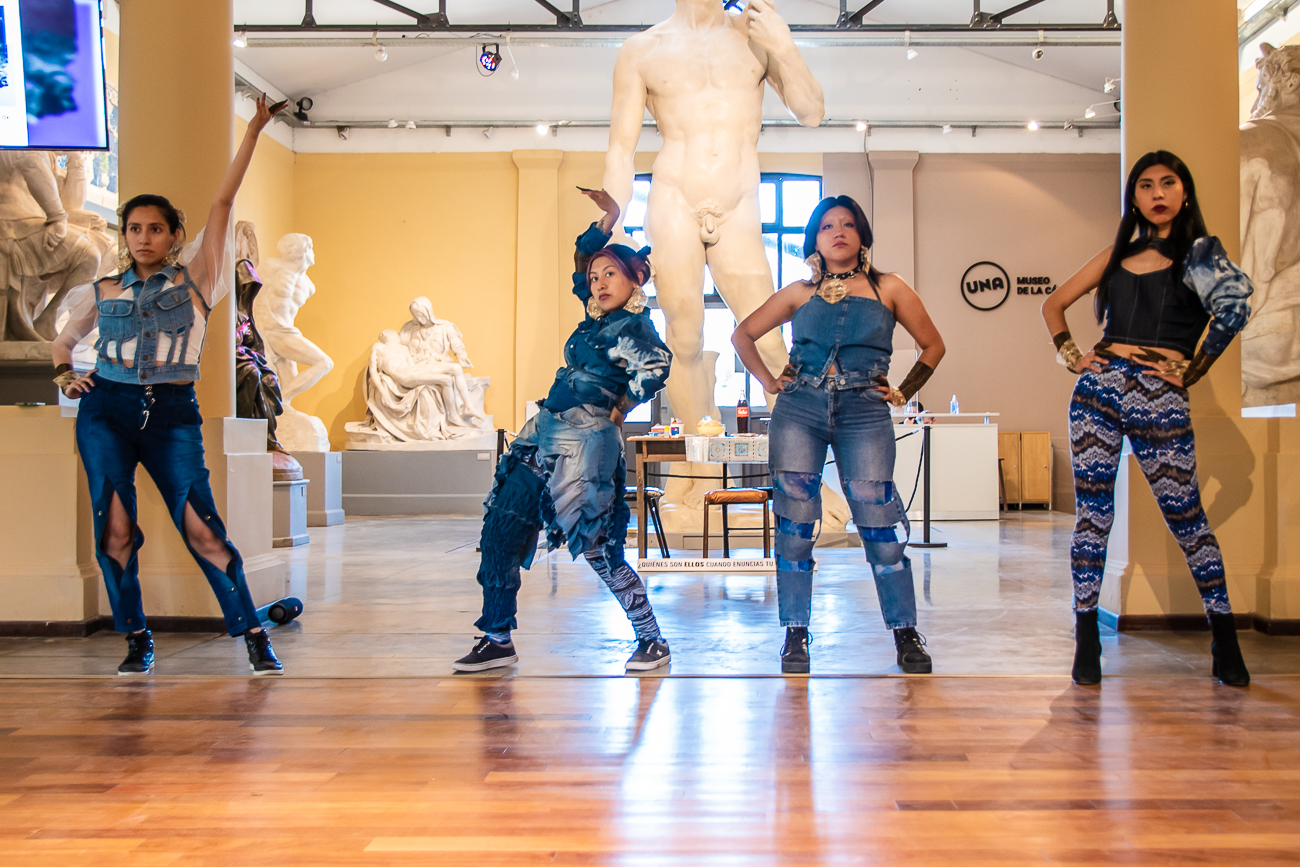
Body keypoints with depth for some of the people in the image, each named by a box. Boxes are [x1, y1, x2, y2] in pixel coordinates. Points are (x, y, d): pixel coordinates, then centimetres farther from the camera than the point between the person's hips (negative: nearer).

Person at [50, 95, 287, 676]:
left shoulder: (195, 279, 6)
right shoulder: (102, 293, 11)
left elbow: (223, 203, 2)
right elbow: (62, 344, 27)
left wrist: (252, 133, -1)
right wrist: (64, 379, 6)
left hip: (172, 413, -2)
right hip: (106, 410, 2)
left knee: (201, 528, -9)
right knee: (115, 528, -4)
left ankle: (253, 635, -2)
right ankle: (136, 640, 10)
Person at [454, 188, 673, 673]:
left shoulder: (632, 327, -10)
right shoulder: (601, 316, 15)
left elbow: (656, 364, -30)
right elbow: (582, 259, 28)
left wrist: (618, 410, -17)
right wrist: (609, 219, 17)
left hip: (584, 443, -9)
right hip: (545, 437, 9)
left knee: (598, 549, -5)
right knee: (500, 531, 5)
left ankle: (652, 641, 10)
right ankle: (497, 639, 14)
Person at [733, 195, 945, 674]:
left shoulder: (887, 288, 9)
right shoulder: (800, 293, 12)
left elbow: (933, 345, 16)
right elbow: (742, 334, 21)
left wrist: (903, 392, 9)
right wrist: (768, 380, 10)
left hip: (864, 413, -1)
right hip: (799, 409, 1)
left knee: (880, 524, -7)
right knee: (795, 521, -3)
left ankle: (905, 633, 6)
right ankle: (796, 633, 7)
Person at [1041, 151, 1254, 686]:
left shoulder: (1199, 251, 6)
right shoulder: (1118, 253, 18)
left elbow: (1234, 305, -13)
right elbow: (1054, 304, 23)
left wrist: (1193, 369, -10)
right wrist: (1070, 356, 10)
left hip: (1160, 399, -3)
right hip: (1098, 389, 4)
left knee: (1185, 519, 1)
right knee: (1091, 513, 2)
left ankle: (1226, 643, 13)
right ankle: (1086, 645, 7)